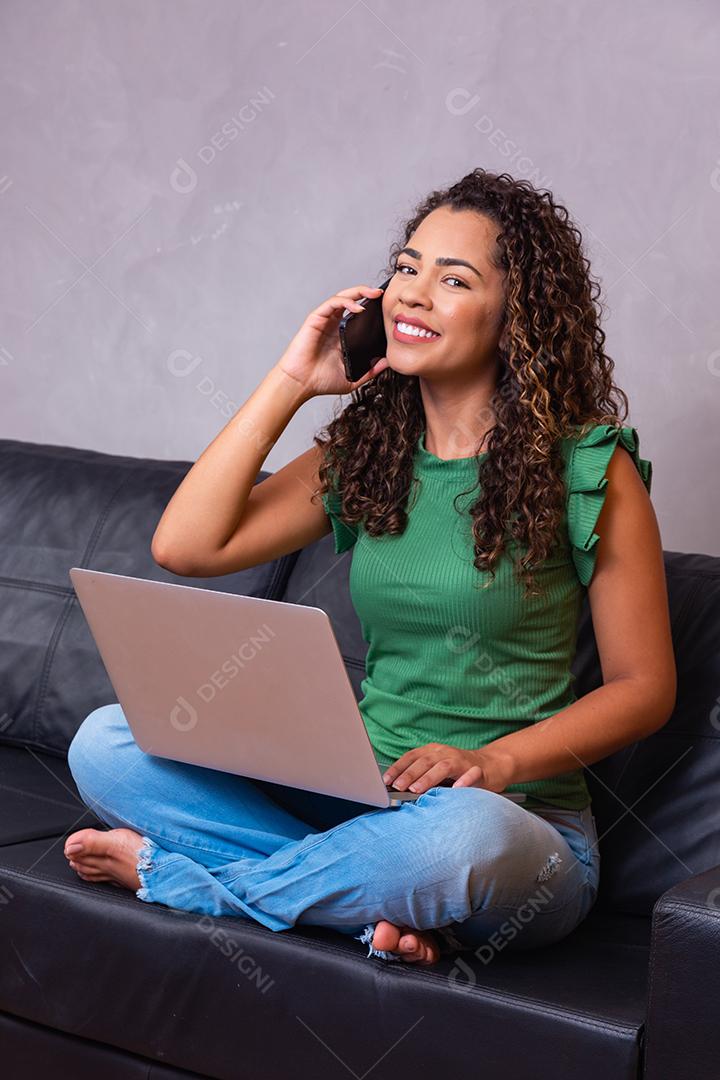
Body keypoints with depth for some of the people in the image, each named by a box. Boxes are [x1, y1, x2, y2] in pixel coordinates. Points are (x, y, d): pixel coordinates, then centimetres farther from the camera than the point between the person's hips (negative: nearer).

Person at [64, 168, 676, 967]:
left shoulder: (588, 467, -5)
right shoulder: (366, 450, 8)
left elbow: (645, 687, -4)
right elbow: (184, 546, -3)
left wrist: (495, 761, -19)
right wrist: (291, 381, -1)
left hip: (521, 820, -4)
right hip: (360, 800, 4)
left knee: (461, 834, -41)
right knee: (105, 742, -10)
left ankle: (168, 874, -14)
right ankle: (381, 896, -17)